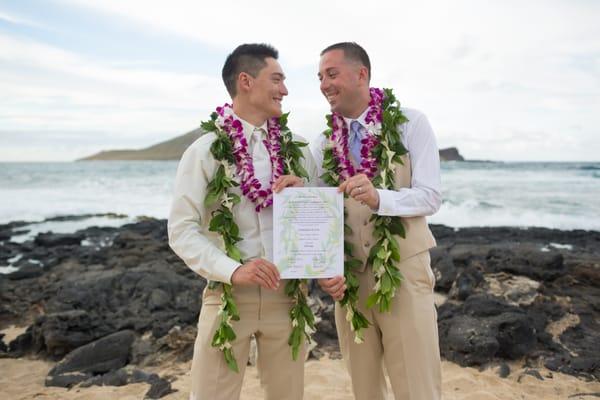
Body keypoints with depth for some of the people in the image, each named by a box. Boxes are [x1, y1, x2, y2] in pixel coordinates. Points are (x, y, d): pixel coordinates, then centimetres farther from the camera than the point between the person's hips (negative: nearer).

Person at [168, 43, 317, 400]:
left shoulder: (297, 148, 7)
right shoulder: (206, 150, -5)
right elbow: (182, 230, -9)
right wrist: (233, 270, -23)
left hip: (287, 295, 4)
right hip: (229, 296, -3)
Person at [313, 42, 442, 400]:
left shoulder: (411, 123, -4)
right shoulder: (324, 143, 6)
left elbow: (430, 197, -13)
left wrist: (378, 198, -30)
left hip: (404, 271, -3)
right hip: (349, 277, 4)